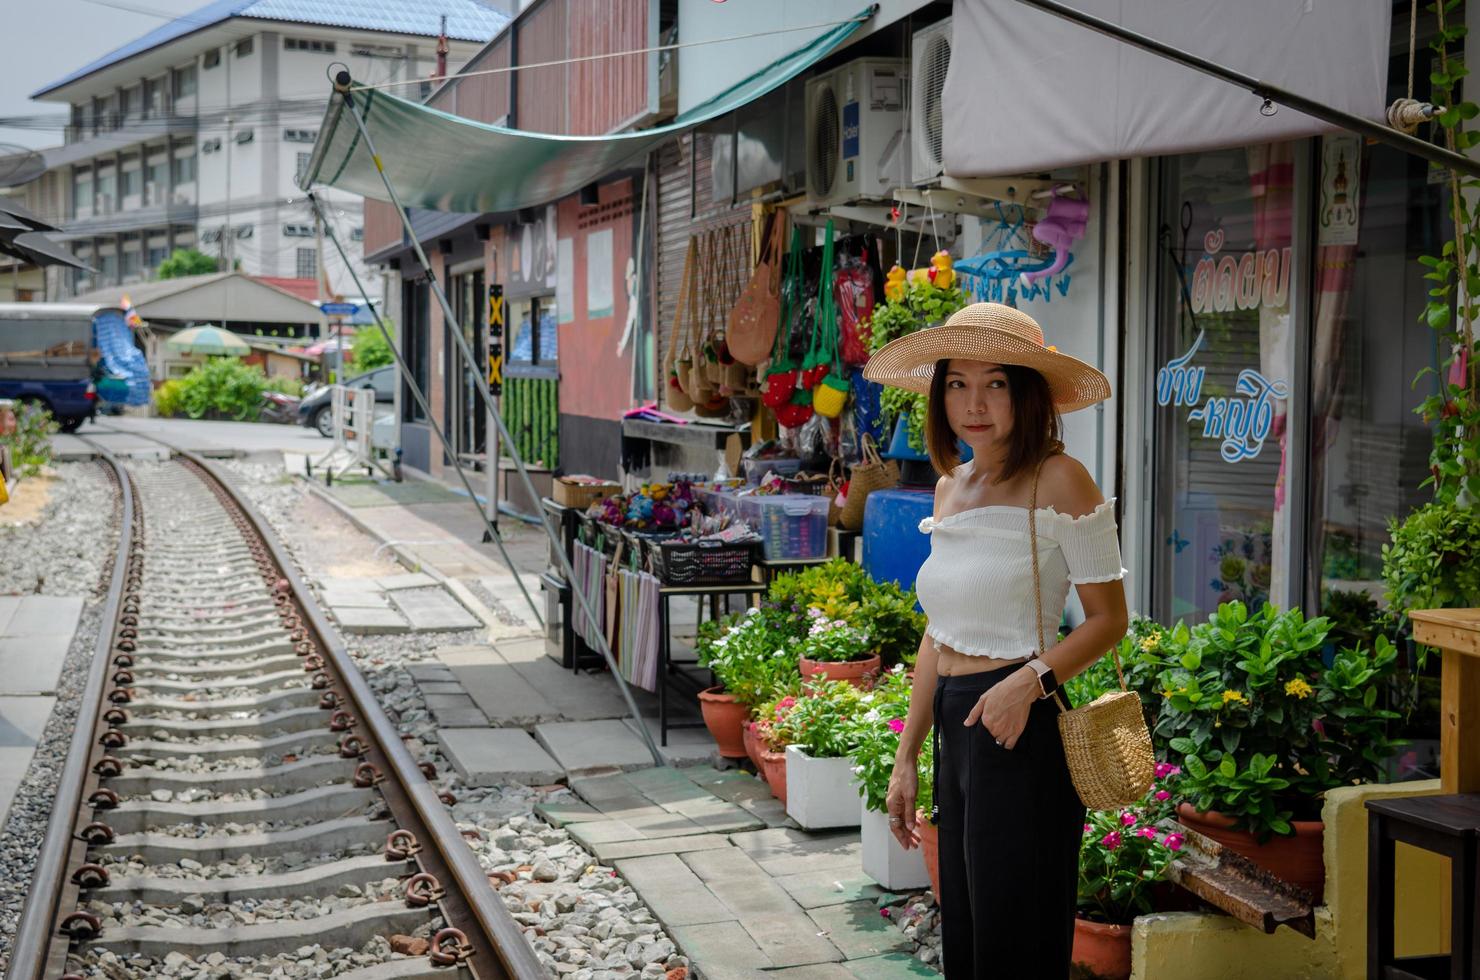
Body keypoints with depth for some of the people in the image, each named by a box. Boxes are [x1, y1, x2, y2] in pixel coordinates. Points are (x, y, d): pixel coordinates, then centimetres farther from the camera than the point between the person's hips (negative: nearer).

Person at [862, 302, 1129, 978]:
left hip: (1019, 728, -7)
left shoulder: (1058, 480, -9)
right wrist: (907, 756, 15)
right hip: (953, 730, 7)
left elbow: (1108, 618, -8)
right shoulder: (950, 487, 12)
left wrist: (1031, 680, -24)